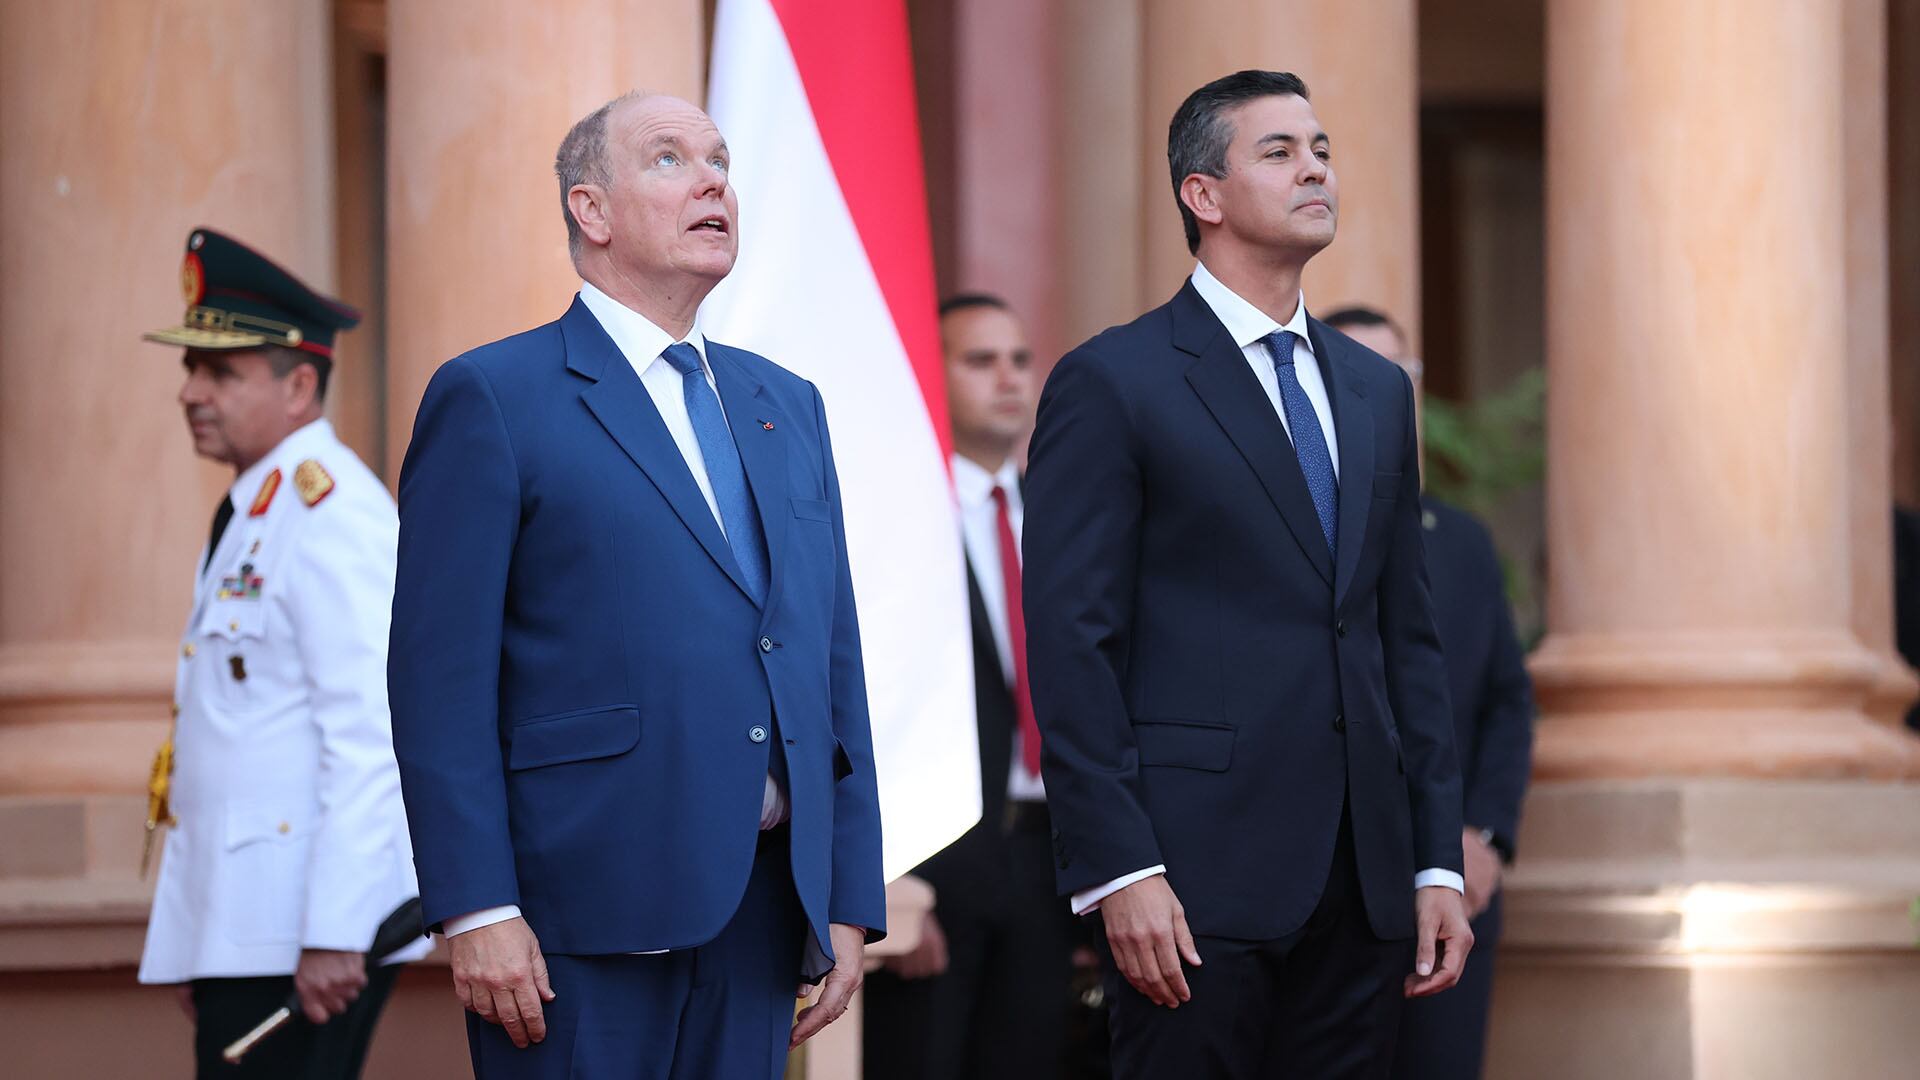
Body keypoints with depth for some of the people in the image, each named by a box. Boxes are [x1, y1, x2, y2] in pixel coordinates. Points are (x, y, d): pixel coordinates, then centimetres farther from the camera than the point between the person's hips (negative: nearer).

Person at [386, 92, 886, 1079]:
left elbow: (834, 663, 17)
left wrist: (850, 902, 10)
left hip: (761, 911, 6)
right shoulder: (491, 400, -1)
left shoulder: (787, 406, 18)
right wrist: (475, 912, -15)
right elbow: (440, 677, -7)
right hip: (583, 911, -6)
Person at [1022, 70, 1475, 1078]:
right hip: (1199, 879, -6)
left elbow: (1407, 639, 17)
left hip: (1362, 882, 6)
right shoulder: (1112, 382, -2)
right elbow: (1071, 647, -7)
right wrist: (1117, 870, -15)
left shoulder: (1375, 389, 17)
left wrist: (1437, 863, 10)